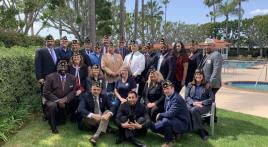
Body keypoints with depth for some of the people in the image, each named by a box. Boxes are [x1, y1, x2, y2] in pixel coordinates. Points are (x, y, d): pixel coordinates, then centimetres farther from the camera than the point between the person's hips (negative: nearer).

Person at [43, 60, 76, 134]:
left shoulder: (72, 78, -3)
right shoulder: (50, 77, -13)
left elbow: (73, 92, -4)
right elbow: (46, 92, -16)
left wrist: (65, 99, -22)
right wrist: (58, 100, -25)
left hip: (65, 103, 4)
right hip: (52, 101, -3)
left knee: (62, 122, 9)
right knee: (52, 105, -37)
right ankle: (53, 126, -13)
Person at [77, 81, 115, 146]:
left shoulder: (104, 97, 2)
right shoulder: (85, 96, -9)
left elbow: (112, 108, -7)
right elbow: (80, 109, -25)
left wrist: (108, 114, -32)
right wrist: (92, 115, -42)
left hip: (102, 119, 3)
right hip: (90, 120, -3)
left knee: (107, 112, -26)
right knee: (85, 117, -33)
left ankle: (96, 135, -39)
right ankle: (105, 127, -18)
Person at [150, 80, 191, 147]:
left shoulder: (177, 98, -24)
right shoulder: (167, 97, 3)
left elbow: (170, 114, -31)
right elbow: (166, 112, 11)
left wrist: (160, 115, -15)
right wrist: (160, 116, -7)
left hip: (183, 124, -9)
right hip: (174, 120, 9)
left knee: (165, 121, -34)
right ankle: (175, 133, 12)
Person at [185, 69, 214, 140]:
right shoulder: (190, 85, 17)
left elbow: (212, 98, 3)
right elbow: (186, 97, 7)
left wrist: (202, 102, -12)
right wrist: (193, 102, -13)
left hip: (203, 105, -2)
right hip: (191, 104, 2)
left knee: (194, 110, -36)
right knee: (187, 110, -34)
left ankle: (200, 130, -20)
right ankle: (201, 131, -25)